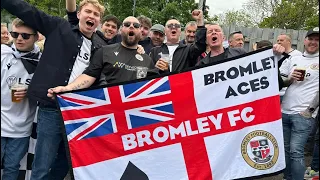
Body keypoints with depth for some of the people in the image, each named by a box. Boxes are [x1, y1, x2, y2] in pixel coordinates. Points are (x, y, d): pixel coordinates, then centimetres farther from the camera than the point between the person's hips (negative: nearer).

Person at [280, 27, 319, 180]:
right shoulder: (294, 59, 13)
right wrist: (290, 79, -3)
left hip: (303, 114, -5)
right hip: (284, 111, 5)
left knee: (296, 151, -8)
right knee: (285, 149, 13)